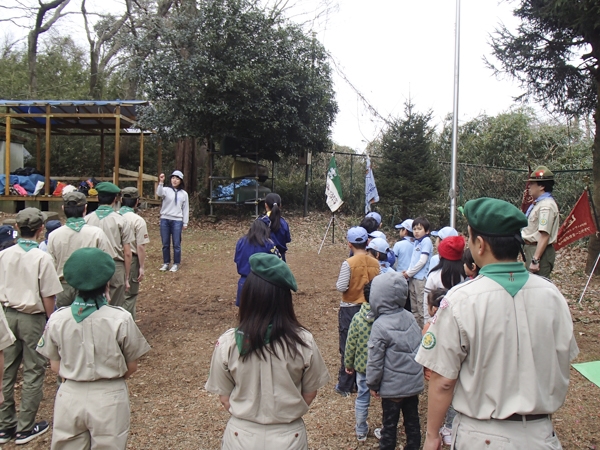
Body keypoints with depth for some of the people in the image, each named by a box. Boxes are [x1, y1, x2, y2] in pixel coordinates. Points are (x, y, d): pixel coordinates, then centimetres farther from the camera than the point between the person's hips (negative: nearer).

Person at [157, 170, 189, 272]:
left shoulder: (184, 194, 6)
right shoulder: (166, 190, 2)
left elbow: (185, 209, 9)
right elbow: (159, 193, -21)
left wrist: (185, 223, 6)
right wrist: (161, 182, -36)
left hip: (177, 221, 0)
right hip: (165, 220, 0)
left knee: (176, 244, 2)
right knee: (165, 244, 8)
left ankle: (176, 264, 14)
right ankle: (166, 263, 20)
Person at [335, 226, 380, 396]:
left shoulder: (348, 263, -17)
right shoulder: (375, 263, -4)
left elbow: (341, 287, -18)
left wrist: (338, 283, 2)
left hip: (349, 309, -4)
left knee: (348, 347, 6)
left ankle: (345, 386, 14)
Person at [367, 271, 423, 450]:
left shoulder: (380, 325, -22)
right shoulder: (410, 317, -5)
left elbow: (375, 360, -15)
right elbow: (420, 347, 7)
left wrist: (373, 384, -3)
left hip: (392, 386, -5)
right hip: (414, 382, 6)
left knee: (390, 424, 11)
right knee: (412, 420, 19)